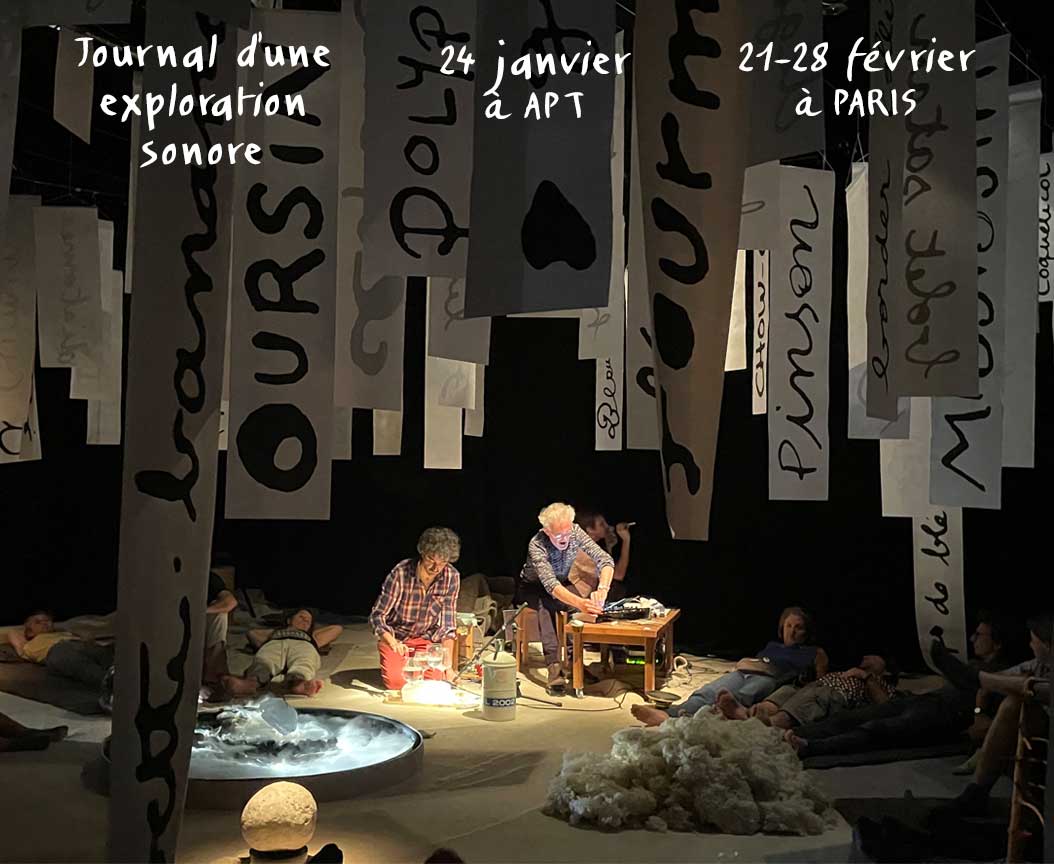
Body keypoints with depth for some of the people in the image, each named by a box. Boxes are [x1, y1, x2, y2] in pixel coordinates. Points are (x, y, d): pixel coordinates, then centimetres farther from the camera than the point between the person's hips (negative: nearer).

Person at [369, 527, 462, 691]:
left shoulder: (452, 577, -18)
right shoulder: (400, 573, -27)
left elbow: (448, 624, -13)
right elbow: (377, 616, -23)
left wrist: (448, 665, -18)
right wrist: (391, 641, -43)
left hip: (425, 638, 3)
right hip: (395, 635, -2)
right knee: (397, 682, -21)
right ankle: (389, 664, 15)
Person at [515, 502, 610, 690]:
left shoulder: (576, 532, -23)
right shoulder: (536, 545, -34)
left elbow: (605, 559, -29)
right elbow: (551, 585, -45)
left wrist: (602, 588, -50)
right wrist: (580, 603, -63)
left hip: (563, 585, 4)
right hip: (532, 589, -4)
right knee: (545, 603, -39)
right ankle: (553, 664, -46)